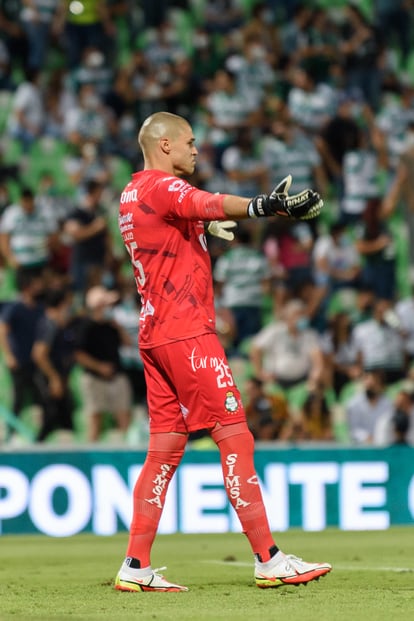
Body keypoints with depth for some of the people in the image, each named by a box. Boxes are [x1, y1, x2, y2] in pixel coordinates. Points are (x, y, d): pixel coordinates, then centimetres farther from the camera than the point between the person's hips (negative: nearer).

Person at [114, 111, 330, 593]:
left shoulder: (131, 194, 20)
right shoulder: (162, 186, -11)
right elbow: (212, 205, -31)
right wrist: (266, 207, -47)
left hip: (154, 333, 10)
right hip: (186, 332, -10)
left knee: (165, 448, 9)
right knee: (234, 437, -9)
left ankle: (135, 567, 6)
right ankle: (268, 560, -10)